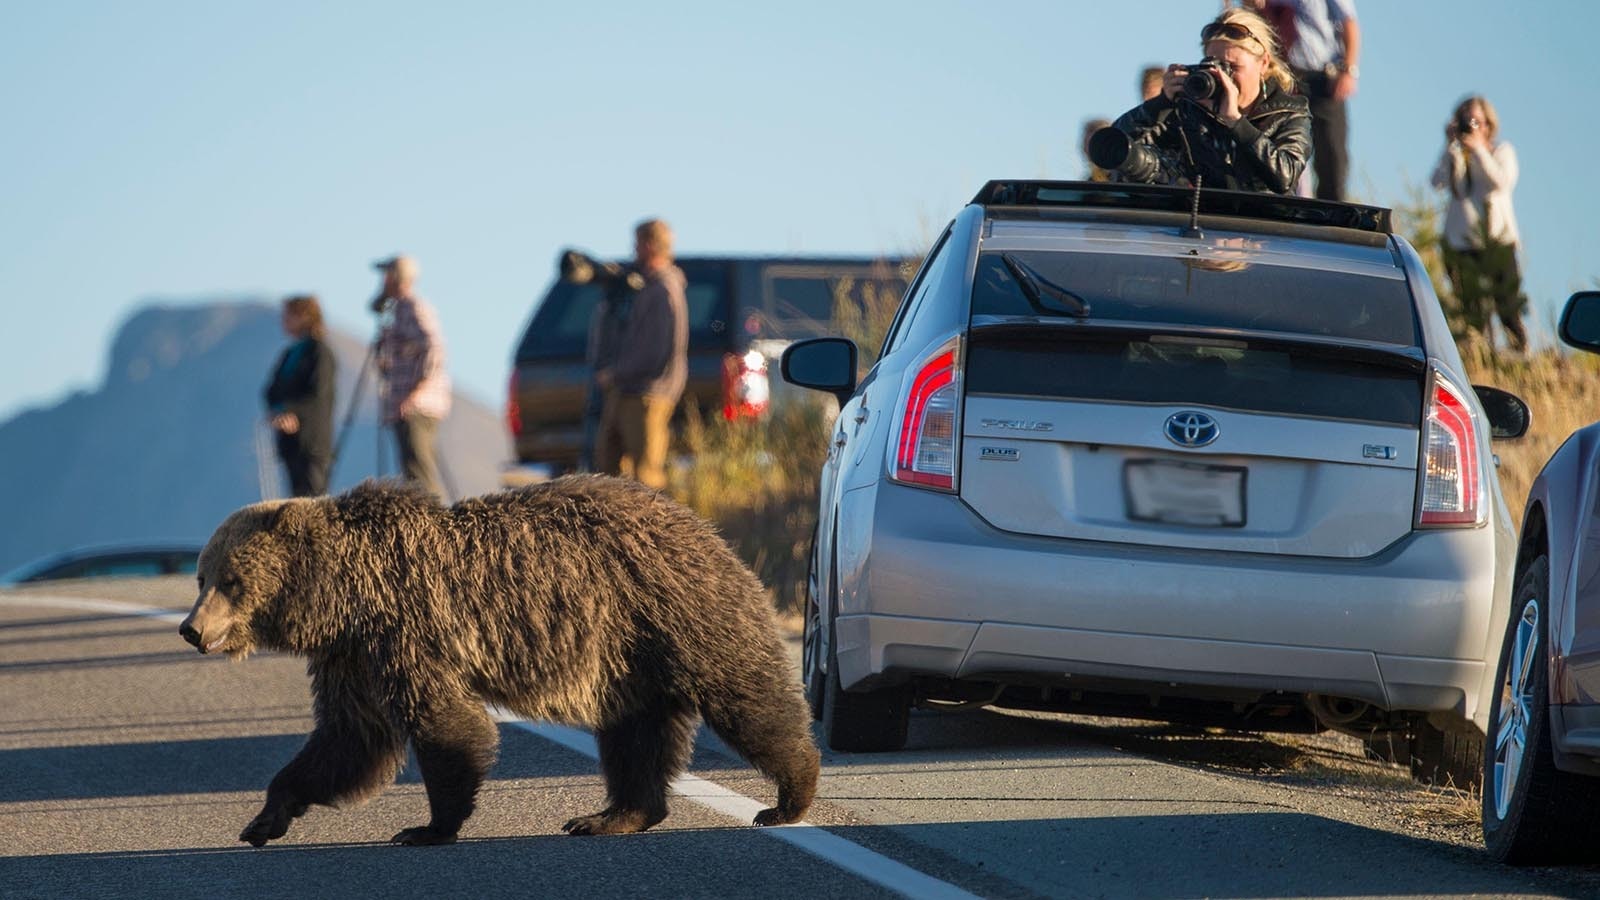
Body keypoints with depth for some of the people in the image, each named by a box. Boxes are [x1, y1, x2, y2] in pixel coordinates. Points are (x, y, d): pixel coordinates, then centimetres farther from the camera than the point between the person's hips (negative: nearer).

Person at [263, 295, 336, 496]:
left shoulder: (319, 352, -6)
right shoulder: (290, 353, 16)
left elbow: (318, 394, -16)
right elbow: (272, 391, 11)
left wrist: (290, 412, -27)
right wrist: (275, 411, -11)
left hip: (311, 440, -7)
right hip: (289, 441, 7)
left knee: (310, 497, -12)